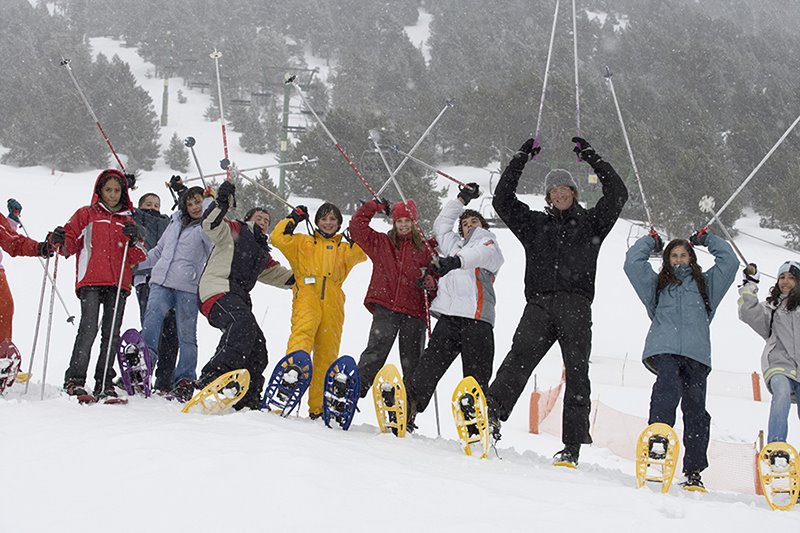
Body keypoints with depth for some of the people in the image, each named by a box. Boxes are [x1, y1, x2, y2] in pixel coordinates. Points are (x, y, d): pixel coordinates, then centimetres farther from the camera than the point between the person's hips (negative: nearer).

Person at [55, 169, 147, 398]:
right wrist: (61, 241, -12)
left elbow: (138, 258, 13)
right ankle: (74, 379, -14)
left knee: (112, 333, -1)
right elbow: (71, 244, 10)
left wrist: (135, 240, -6)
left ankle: (104, 382, 4)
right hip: (91, 281, -3)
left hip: (119, 284, 3)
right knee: (89, 328, -16)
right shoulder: (86, 214, 15)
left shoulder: (127, 221, 22)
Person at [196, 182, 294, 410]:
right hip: (217, 289, -9)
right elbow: (210, 224, -7)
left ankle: (248, 400, 3)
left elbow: (277, 274, 42)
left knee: (257, 346, -2)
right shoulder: (234, 230, 11)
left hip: (239, 297, 9)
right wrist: (222, 202, -20)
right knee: (243, 323, -35)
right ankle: (213, 375, -44)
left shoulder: (262, 252, 32)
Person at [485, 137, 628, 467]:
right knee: (520, 356, -21)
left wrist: (592, 158, 14)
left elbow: (617, 194, 11)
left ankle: (572, 446, -7)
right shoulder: (535, 223, 25)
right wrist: (521, 160, 20)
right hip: (539, 303, 1)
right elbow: (502, 200, 21)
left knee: (577, 372, -6)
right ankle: (493, 412, -37)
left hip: (576, 306, -1)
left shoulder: (590, 223, 20)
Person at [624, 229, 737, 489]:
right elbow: (633, 262, 20)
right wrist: (651, 241, 31)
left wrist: (706, 239, 30)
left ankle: (693, 472, -6)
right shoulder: (657, 284, 27)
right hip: (664, 350, -1)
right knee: (668, 389, -29)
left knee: (695, 408, -7)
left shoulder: (705, 283, 28)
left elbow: (729, 261, 23)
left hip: (696, 353, 1)